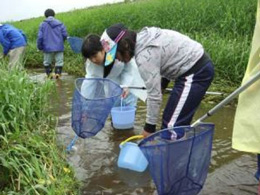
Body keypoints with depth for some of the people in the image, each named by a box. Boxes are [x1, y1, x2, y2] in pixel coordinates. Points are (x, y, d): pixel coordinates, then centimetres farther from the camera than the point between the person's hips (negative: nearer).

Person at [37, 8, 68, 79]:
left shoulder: (43, 24, -1)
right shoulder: (60, 24, 3)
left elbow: (40, 37, -4)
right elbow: (65, 35, 1)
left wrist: (39, 47, 7)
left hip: (48, 47, 0)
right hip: (59, 47, 0)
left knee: (47, 62, 14)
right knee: (59, 61, 7)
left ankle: (49, 74, 16)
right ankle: (57, 73, 0)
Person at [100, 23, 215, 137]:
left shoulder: (144, 56, -22)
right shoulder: (144, 39, 5)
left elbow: (154, 95, -20)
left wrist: (149, 127, -10)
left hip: (195, 73, -10)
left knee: (172, 125, -7)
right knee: (180, 123, 16)